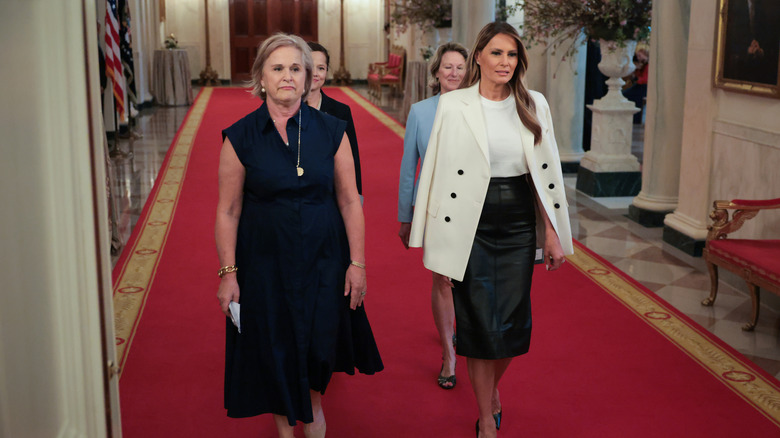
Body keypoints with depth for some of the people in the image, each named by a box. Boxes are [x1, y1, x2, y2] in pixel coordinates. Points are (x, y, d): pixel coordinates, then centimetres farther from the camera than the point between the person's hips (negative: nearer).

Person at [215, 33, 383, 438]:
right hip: (265, 263, 0)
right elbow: (227, 210, -4)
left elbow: (350, 201, -1)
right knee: (274, 348, 11)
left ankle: (313, 402, 41)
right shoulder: (240, 138, -6)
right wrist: (228, 273, -6)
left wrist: (357, 263, -4)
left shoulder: (331, 131, -3)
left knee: (320, 344, 7)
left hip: (322, 259, 1)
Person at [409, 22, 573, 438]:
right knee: (479, 323, 4)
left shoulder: (535, 104, 5)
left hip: (518, 224, 3)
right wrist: (437, 242, -6)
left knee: (513, 322, 7)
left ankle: (492, 386, 39)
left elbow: (546, 172, 7)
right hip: (472, 227, -3)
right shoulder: (453, 104, -4)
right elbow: (438, 173, -3)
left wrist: (553, 232, 4)